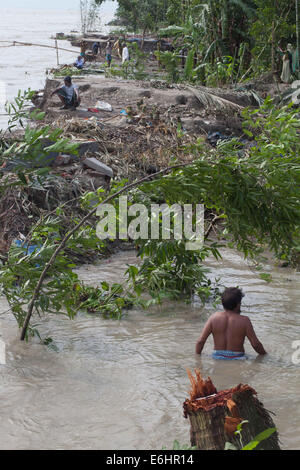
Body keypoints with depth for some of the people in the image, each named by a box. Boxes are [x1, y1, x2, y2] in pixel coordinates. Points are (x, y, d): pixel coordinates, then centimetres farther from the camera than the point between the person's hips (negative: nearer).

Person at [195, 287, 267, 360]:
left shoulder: (214, 318, -2)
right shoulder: (244, 321, -8)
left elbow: (200, 341, -2)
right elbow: (256, 344, -5)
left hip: (217, 357, 3)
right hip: (237, 358, -3)